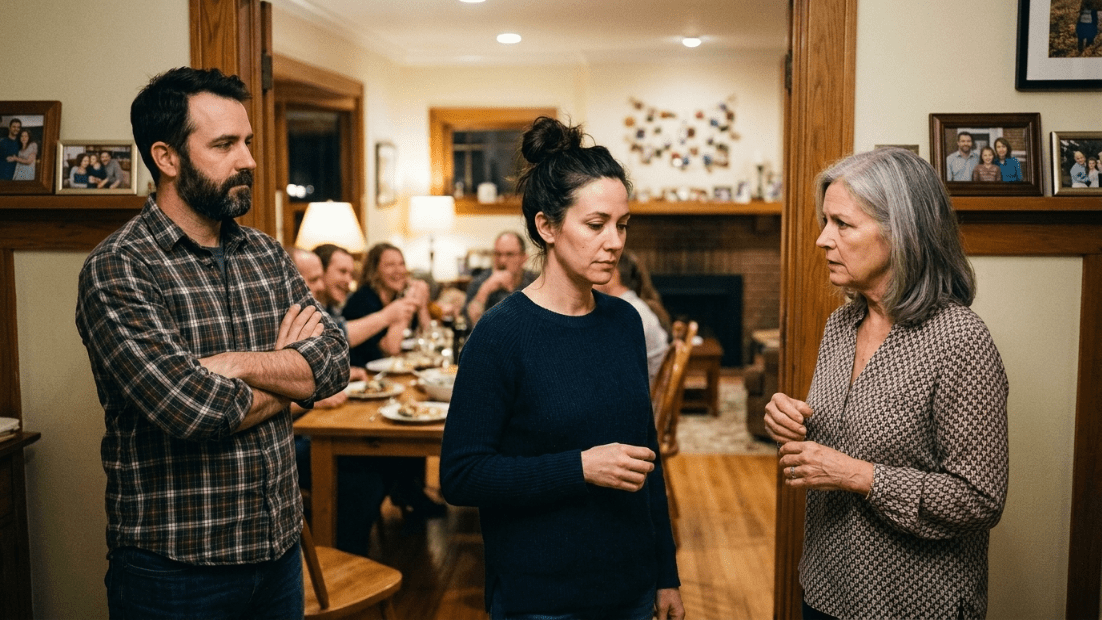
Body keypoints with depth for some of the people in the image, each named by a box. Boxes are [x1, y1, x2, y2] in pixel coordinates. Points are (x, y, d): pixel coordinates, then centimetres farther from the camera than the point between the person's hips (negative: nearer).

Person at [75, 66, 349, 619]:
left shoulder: (267, 254, 6)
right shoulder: (116, 271, -15)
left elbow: (334, 362, -4)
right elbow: (190, 409, -26)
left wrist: (235, 363, -20)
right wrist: (287, 369, -8)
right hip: (174, 568, -5)